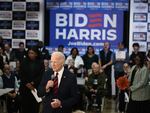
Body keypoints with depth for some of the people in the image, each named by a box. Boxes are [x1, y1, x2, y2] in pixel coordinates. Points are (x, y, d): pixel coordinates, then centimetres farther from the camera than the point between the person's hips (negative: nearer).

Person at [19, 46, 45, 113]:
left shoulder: (40, 63, 3)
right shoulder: (24, 62, 7)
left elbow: (41, 75, -2)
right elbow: (21, 74, 2)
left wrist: (33, 83, -12)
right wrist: (27, 84, -10)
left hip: (36, 87, -1)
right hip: (25, 88, 1)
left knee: (35, 106, -4)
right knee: (25, 105, -1)